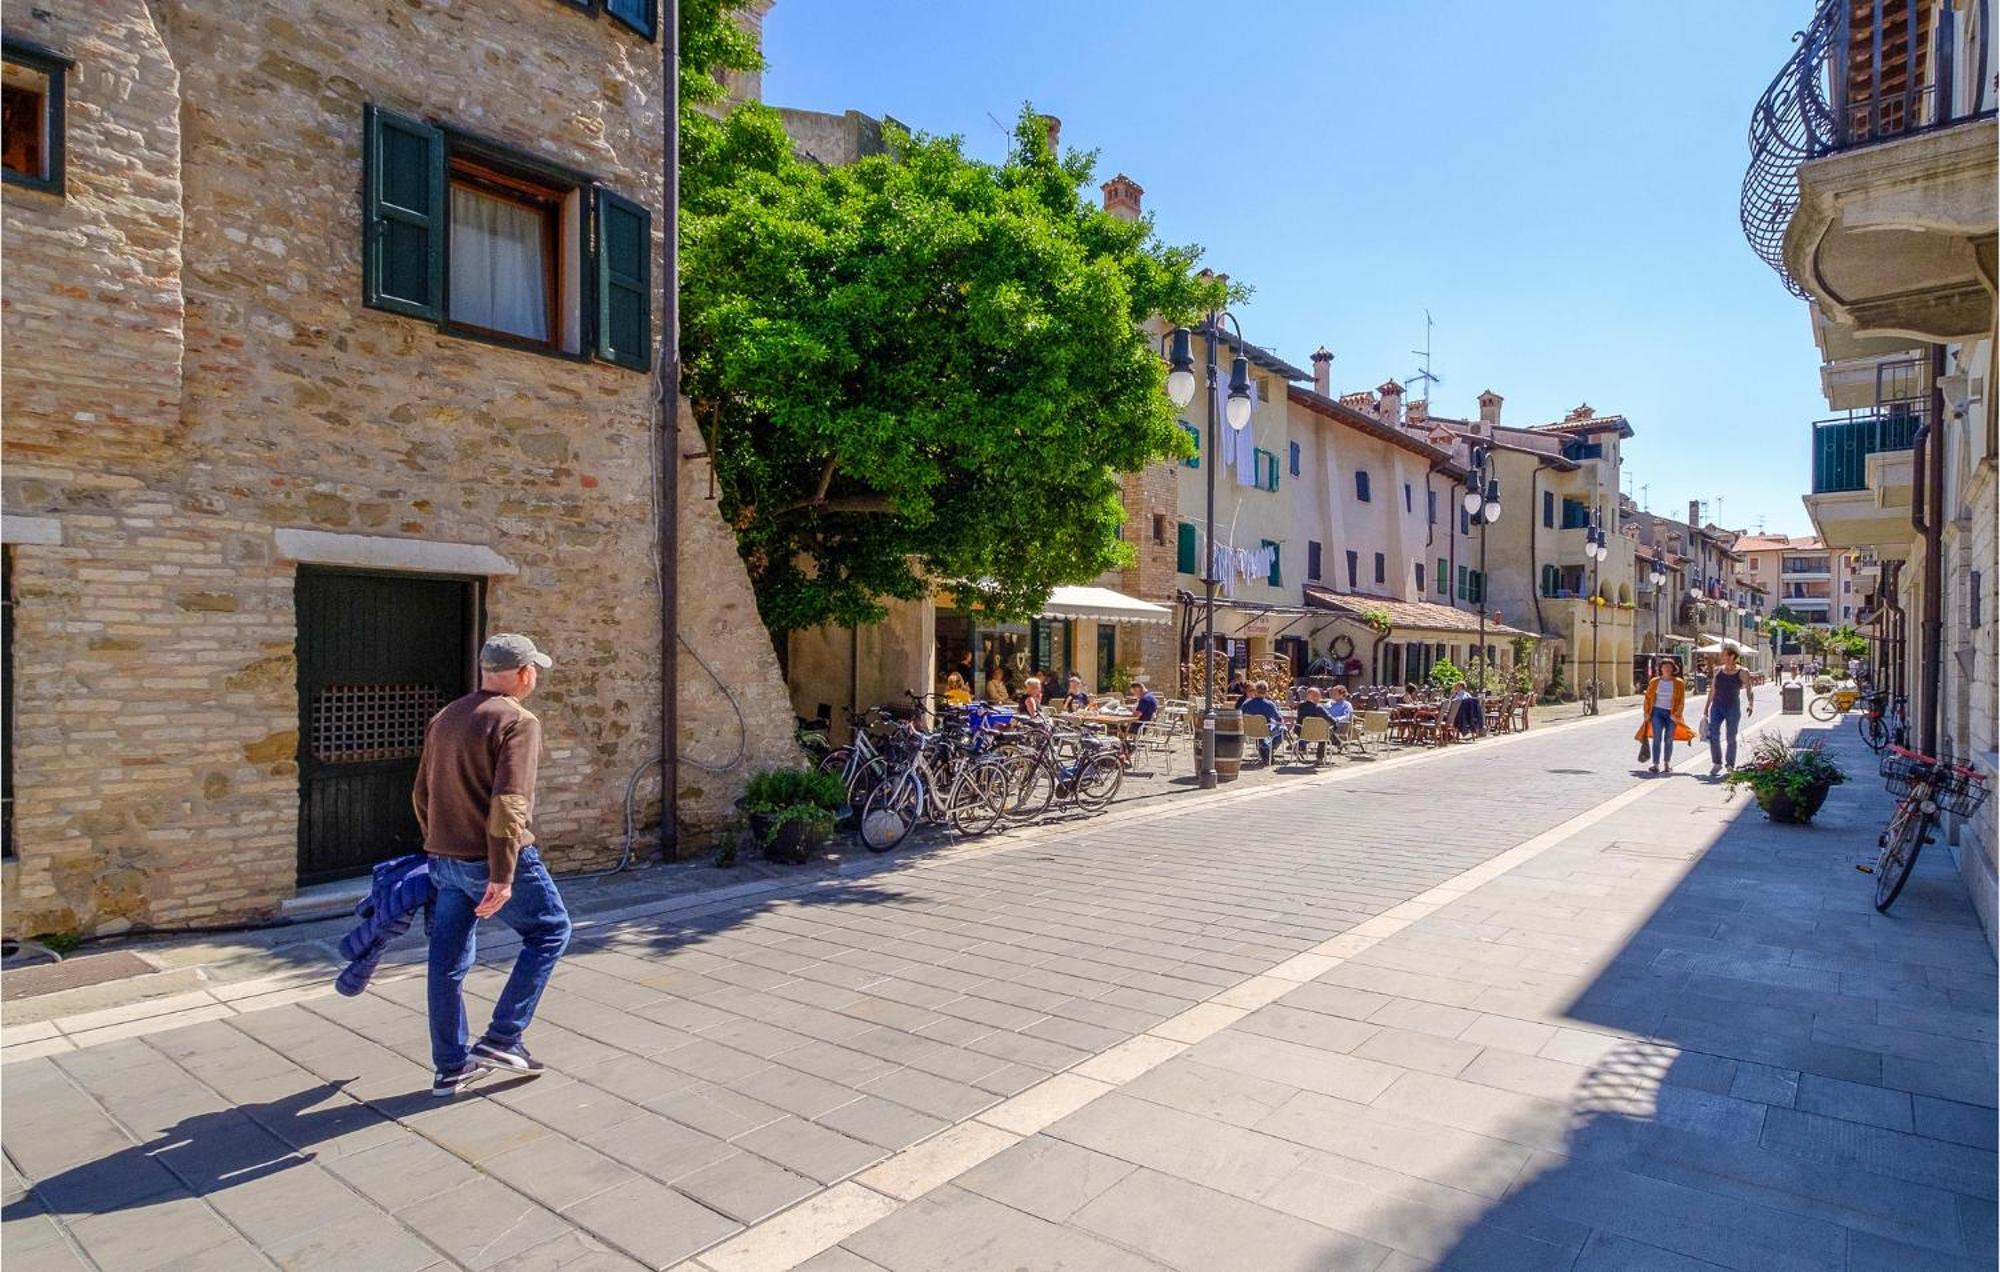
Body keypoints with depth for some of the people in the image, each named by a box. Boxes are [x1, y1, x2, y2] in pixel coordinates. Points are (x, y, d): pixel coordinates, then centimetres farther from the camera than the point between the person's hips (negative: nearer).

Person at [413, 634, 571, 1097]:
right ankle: (501, 1039, 8)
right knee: (550, 931, 10)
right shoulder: (518, 721, -14)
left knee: (448, 960, 14)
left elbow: (421, 794, 19)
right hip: (494, 859, -8)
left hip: (444, 860, 8)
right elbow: (508, 803, -22)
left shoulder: (443, 719, 13)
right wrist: (502, 877, -21)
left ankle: (451, 1066, 25)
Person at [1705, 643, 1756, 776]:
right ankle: (1717, 763, 3)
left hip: (1733, 708, -2)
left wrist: (1751, 704, -17)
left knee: (1731, 738, 5)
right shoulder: (1718, 670, 5)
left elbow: (1749, 690, -4)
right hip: (1717, 707, 2)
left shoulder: (1742, 672, -4)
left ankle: (1730, 765, 20)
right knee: (1713, 735, -10)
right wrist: (1706, 709, 11)